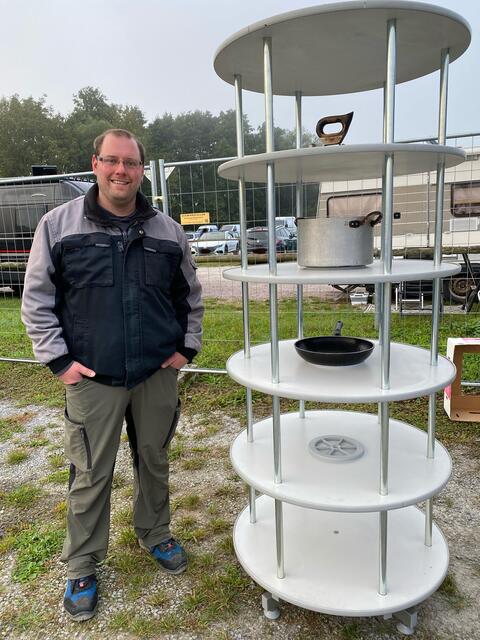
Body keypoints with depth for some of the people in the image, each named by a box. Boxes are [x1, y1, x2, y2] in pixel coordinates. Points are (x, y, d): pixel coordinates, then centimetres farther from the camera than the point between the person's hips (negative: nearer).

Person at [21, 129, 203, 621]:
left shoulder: (167, 231, 3)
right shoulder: (58, 225, -3)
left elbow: (190, 296, 14)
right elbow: (36, 300, 0)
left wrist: (187, 347, 6)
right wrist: (58, 359, -6)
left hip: (157, 376, 3)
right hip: (92, 378, -2)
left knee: (154, 461, 18)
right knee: (90, 475, 9)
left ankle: (155, 535, 42)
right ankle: (81, 567, 31)